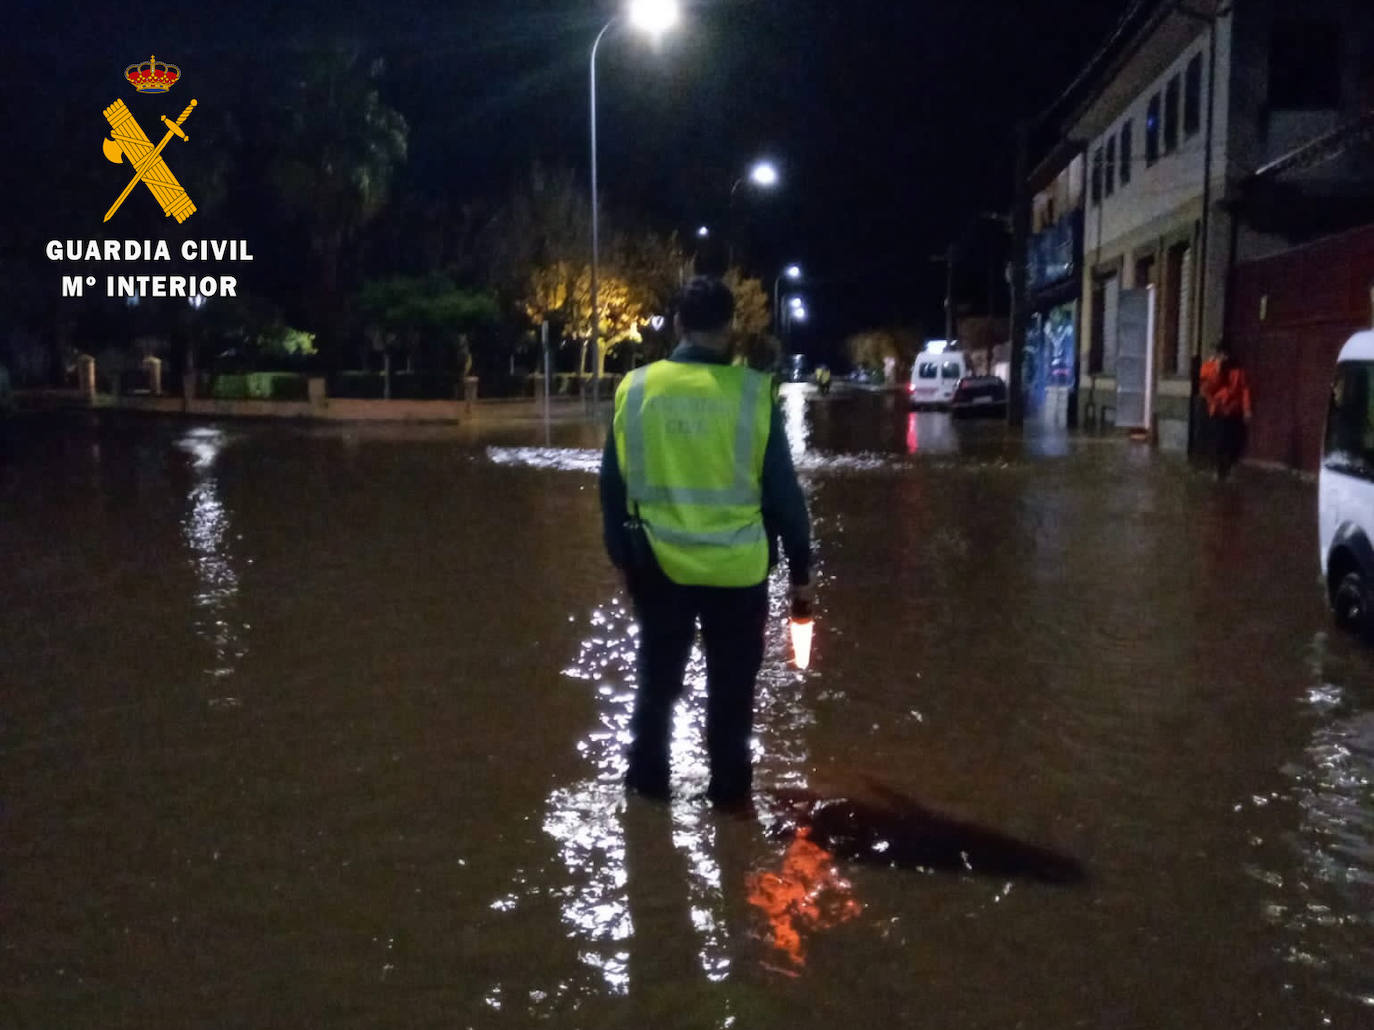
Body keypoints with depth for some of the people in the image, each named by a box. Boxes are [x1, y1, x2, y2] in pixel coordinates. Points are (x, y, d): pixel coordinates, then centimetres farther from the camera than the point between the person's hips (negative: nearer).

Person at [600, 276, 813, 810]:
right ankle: (728, 787, 23)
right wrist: (800, 568, 3)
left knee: (657, 678, 19)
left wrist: (622, 555, 16)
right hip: (737, 567, -2)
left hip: (660, 566, 2)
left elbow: (614, 485, 4)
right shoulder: (752, 392, -12)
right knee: (730, 687, 13)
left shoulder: (635, 388, -4)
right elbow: (782, 490, -7)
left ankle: (646, 777, 30)